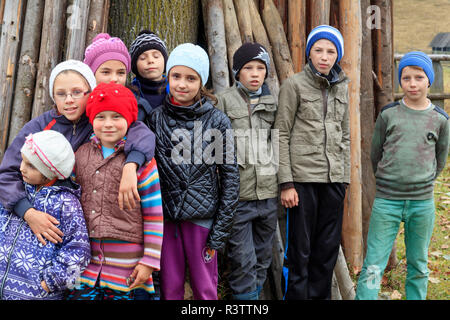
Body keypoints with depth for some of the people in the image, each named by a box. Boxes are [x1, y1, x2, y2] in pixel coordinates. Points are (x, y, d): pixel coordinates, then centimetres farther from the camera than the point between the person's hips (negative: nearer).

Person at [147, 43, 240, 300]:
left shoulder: (218, 121, -4)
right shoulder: (156, 118, 2)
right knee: (170, 289, 13)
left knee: (206, 289, 11)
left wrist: (220, 233, -5)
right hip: (165, 217, 2)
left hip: (202, 218, -1)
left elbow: (230, 177, -4)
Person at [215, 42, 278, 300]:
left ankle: (256, 292, 30)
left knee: (263, 257, 15)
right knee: (243, 260, -2)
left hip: (268, 192, 4)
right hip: (237, 194, -4)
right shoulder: (225, 100, -1)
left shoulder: (272, 102, 12)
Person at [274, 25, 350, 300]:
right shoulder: (295, 85, -2)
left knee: (328, 249, 11)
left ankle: (320, 295, 25)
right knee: (300, 250, 2)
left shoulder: (342, 87, 14)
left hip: (333, 180, 5)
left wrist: (344, 179, 12)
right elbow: (282, 135, -6)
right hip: (303, 178, -5)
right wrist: (286, 183, -12)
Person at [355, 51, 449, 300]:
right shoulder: (388, 114, 1)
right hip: (386, 202, -1)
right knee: (373, 267, -3)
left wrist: (423, 182, 13)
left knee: (418, 266, 13)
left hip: (422, 203, 2)